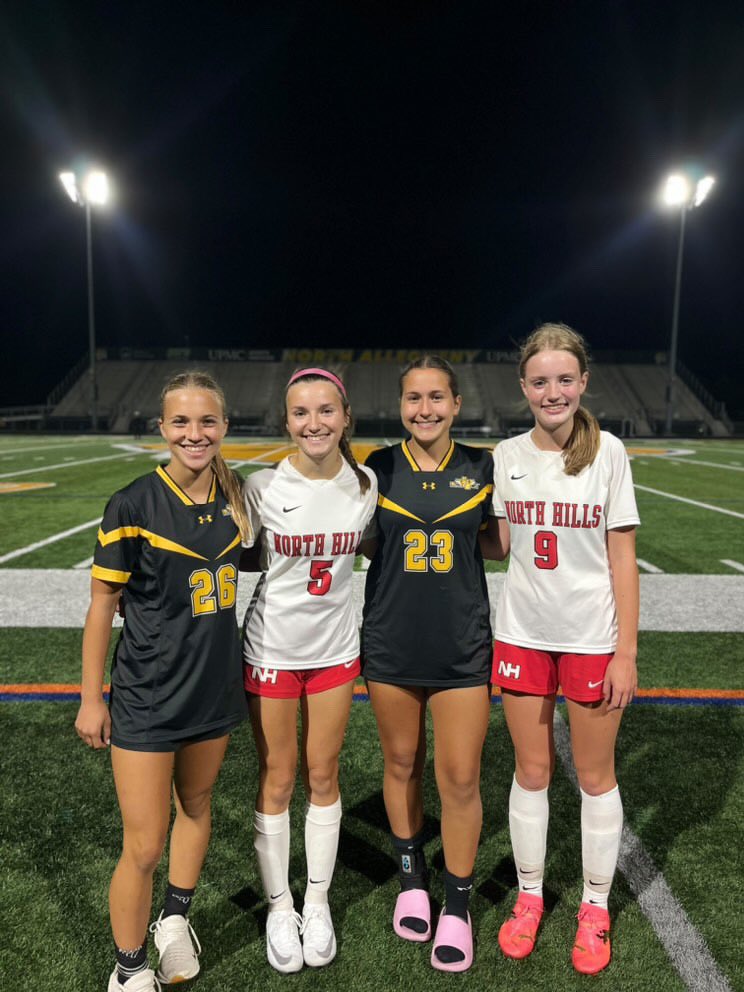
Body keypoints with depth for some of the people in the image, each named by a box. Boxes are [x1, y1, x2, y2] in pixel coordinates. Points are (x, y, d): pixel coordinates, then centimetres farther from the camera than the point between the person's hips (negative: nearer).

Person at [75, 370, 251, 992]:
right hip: (146, 696, -4)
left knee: (195, 807, 22)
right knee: (144, 847, 2)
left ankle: (175, 920, 48)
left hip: (215, 685, 5)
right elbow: (102, 604, -9)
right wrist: (92, 698, -5)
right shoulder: (133, 506, -16)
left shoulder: (234, 496, -3)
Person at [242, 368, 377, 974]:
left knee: (323, 777, 15)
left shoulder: (366, 486, -6)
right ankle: (280, 908, 34)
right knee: (277, 782, 11)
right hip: (272, 650, -2)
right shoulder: (262, 486, -14)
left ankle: (318, 903, 36)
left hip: (336, 649, 2)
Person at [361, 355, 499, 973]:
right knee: (402, 763, 17)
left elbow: (502, 543, 7)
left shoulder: (481, 468, -3)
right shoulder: (378, 469, -3)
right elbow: (368, 546, 7)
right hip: (392, 645, 1)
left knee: (460, 778, 4)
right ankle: (412, 878, 41)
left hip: (462, 647, -1)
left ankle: (457, 905, 28)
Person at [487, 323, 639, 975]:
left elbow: (622, 558, -6)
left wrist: (626, 651, -8)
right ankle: (529, 897, 34)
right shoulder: (508, 455, 1)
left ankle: (596, 908, 33)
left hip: (592, 638, -2)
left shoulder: (608, 450, -7)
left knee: (595, 775, 12)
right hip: (522, 634, 2)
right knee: (531, 771, 14)